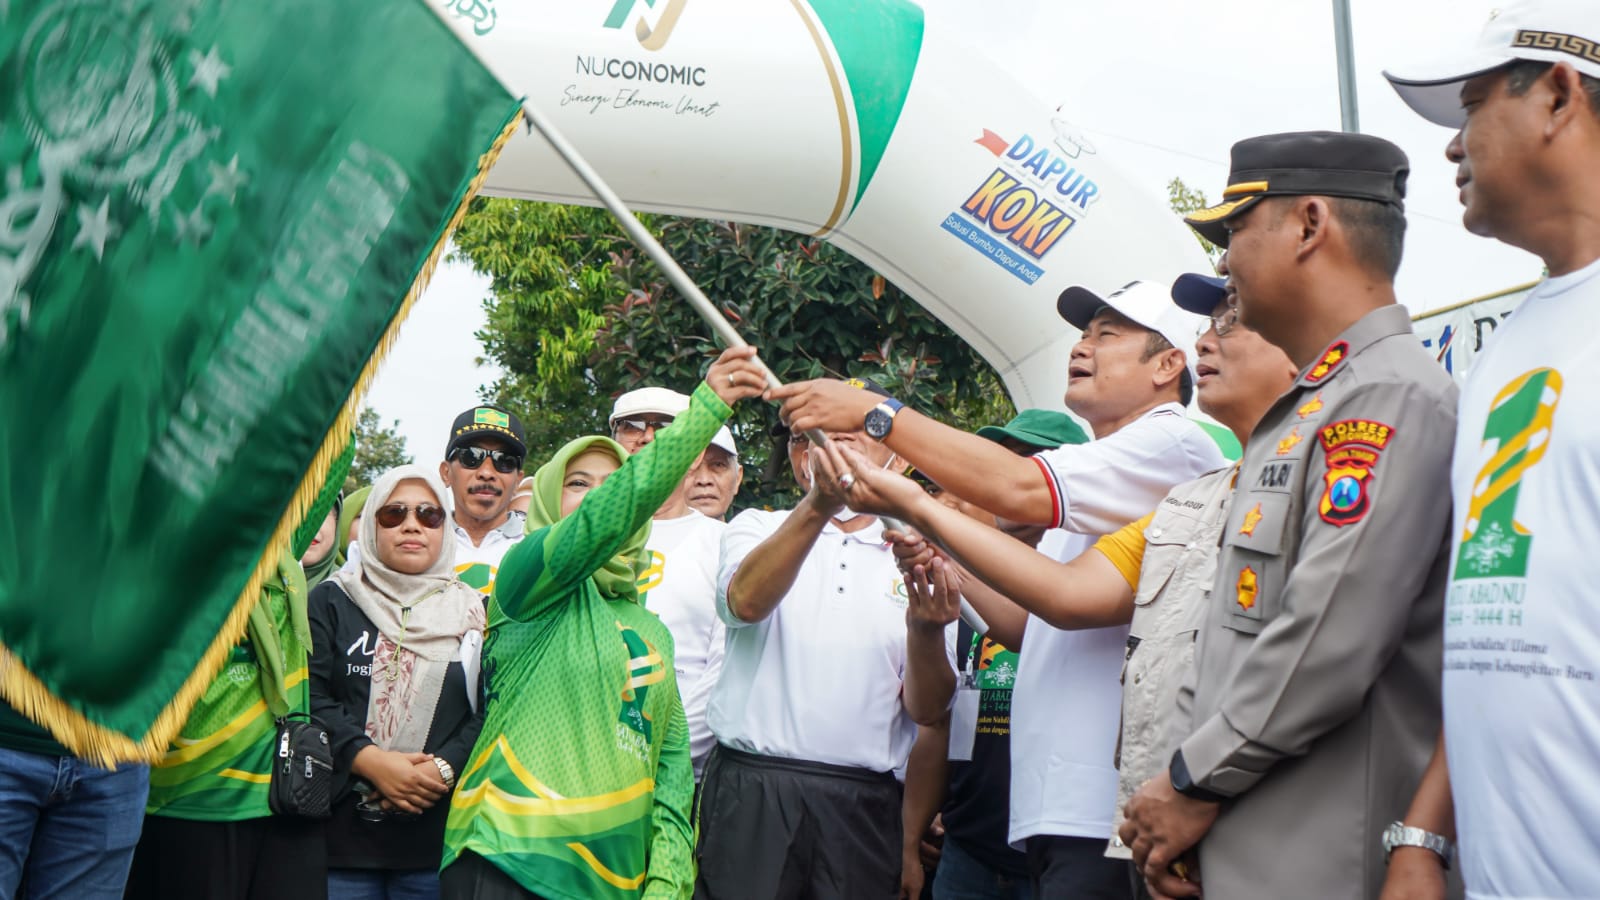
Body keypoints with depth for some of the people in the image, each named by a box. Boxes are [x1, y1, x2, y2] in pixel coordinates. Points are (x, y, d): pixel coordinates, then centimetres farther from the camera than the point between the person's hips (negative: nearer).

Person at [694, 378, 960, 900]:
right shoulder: (758, 529, 11)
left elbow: (927, 709, 5)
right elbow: (746, 601, -14)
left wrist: (926, 631, -16)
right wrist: (818, 505, -28)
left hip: (863, 804, 1)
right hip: (752, 793, -1)